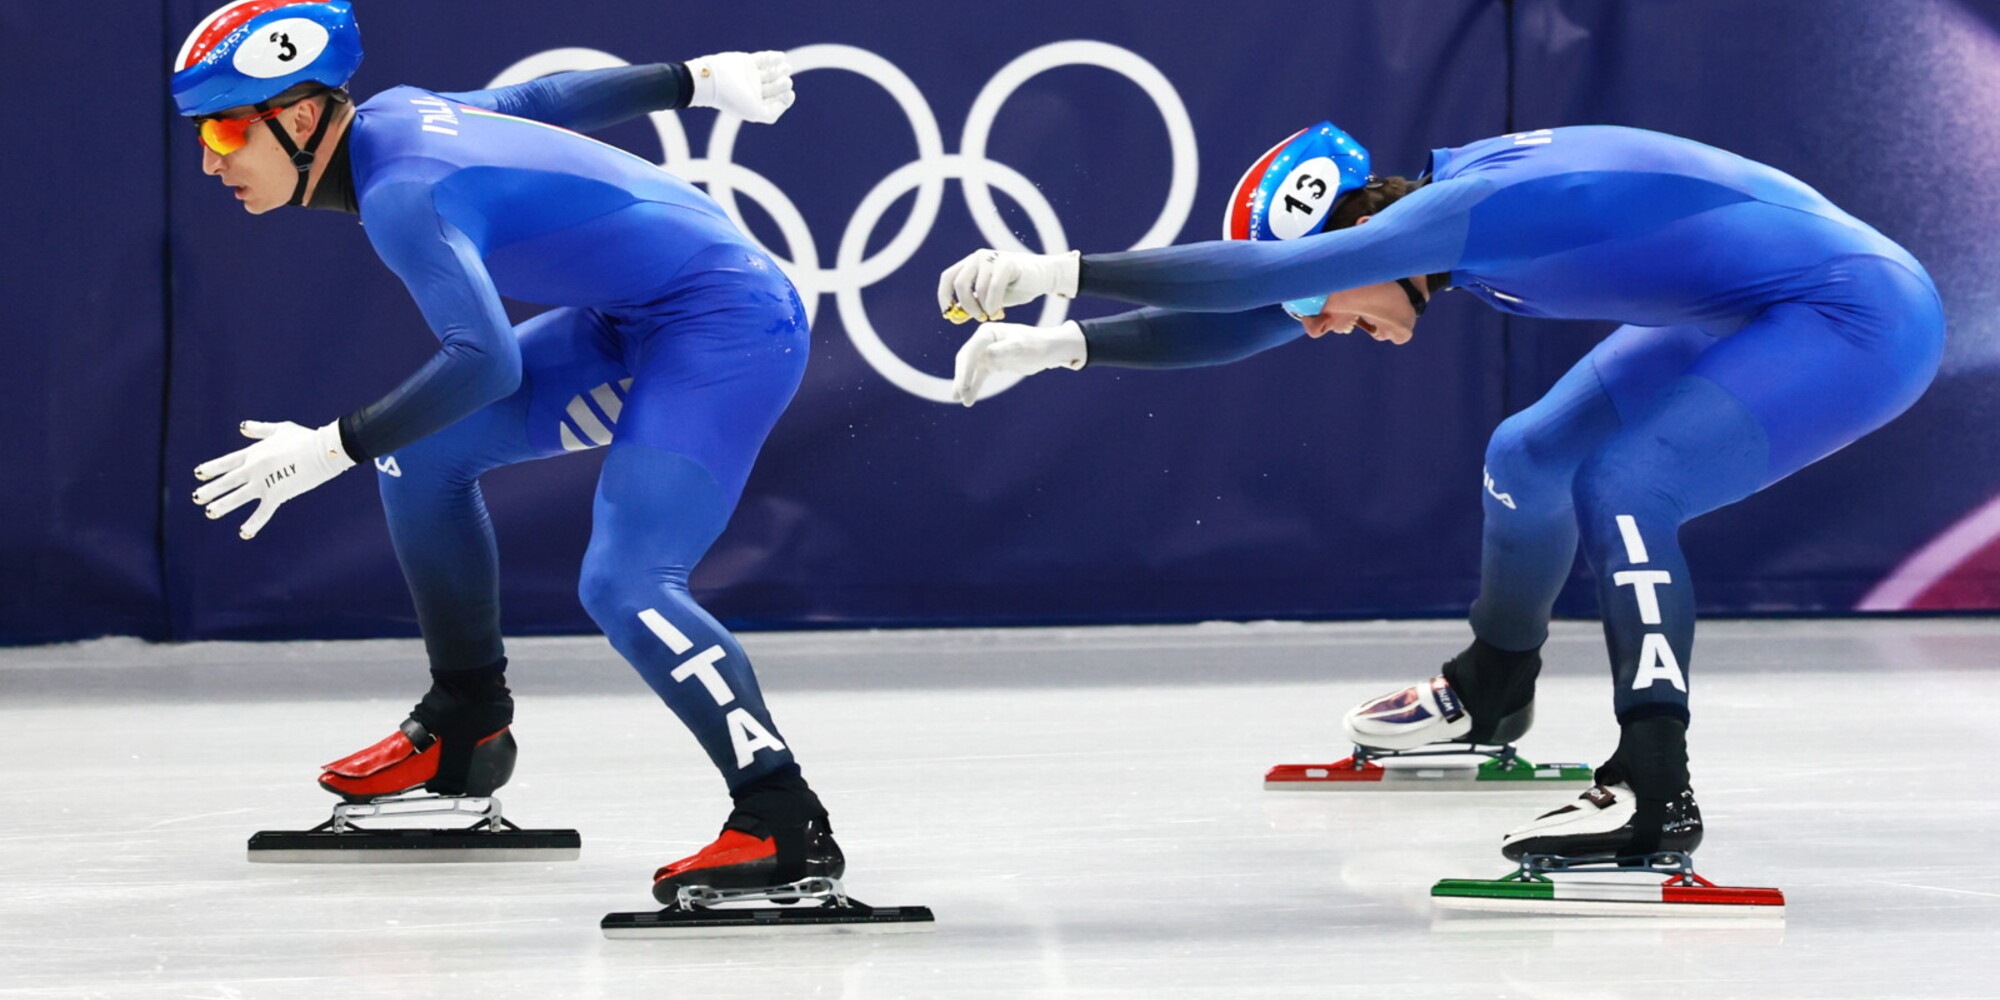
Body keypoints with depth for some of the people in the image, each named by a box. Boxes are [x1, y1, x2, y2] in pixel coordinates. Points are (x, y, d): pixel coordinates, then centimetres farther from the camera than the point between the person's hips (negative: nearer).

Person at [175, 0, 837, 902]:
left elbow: (485, 360, -32)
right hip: (636, 320, 10)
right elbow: (545, 100, 18)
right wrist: (696, 80, 29)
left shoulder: (400, 194, -22)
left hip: (729, 327, -10)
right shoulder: (390, 117, 5)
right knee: (423, 451, 11)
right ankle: (465, 733, 22)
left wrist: (333, 448, -28)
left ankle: (783, 822, -21)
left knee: (624, 585, -23)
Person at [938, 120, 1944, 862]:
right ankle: (1491, 689, 40)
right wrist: (1059, 344, -1)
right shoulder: (1447, 206, 0)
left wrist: (1062, 270, -38)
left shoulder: (1483, 203, -28)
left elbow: (1268, 275, -39)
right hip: (1739, 316, 10)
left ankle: (1655, 791, -16)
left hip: (1861, 315, -10)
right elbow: (1252, 320, 4)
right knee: (1532, 455, 16)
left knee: (1623, 486, -23)